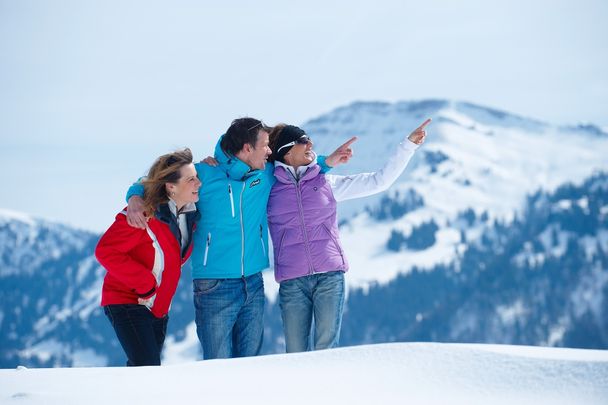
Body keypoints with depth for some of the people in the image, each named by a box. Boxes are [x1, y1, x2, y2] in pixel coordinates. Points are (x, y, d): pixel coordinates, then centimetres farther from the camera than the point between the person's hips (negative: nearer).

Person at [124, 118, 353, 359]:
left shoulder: (266, 175, 7)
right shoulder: (204, 174, -7)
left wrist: (326, 162, 13)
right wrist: (135, 198, -17)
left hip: (254, 284, 5)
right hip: (214, 287, -5)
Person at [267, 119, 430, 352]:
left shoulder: (327, 183, 13)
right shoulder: (269, 189, 8)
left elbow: (379, 181, 12)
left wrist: (409, 145, 10)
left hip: (330, 276, 1)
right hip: (291, 282, -1)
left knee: (326, 352, -6)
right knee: (295, 356, -1)